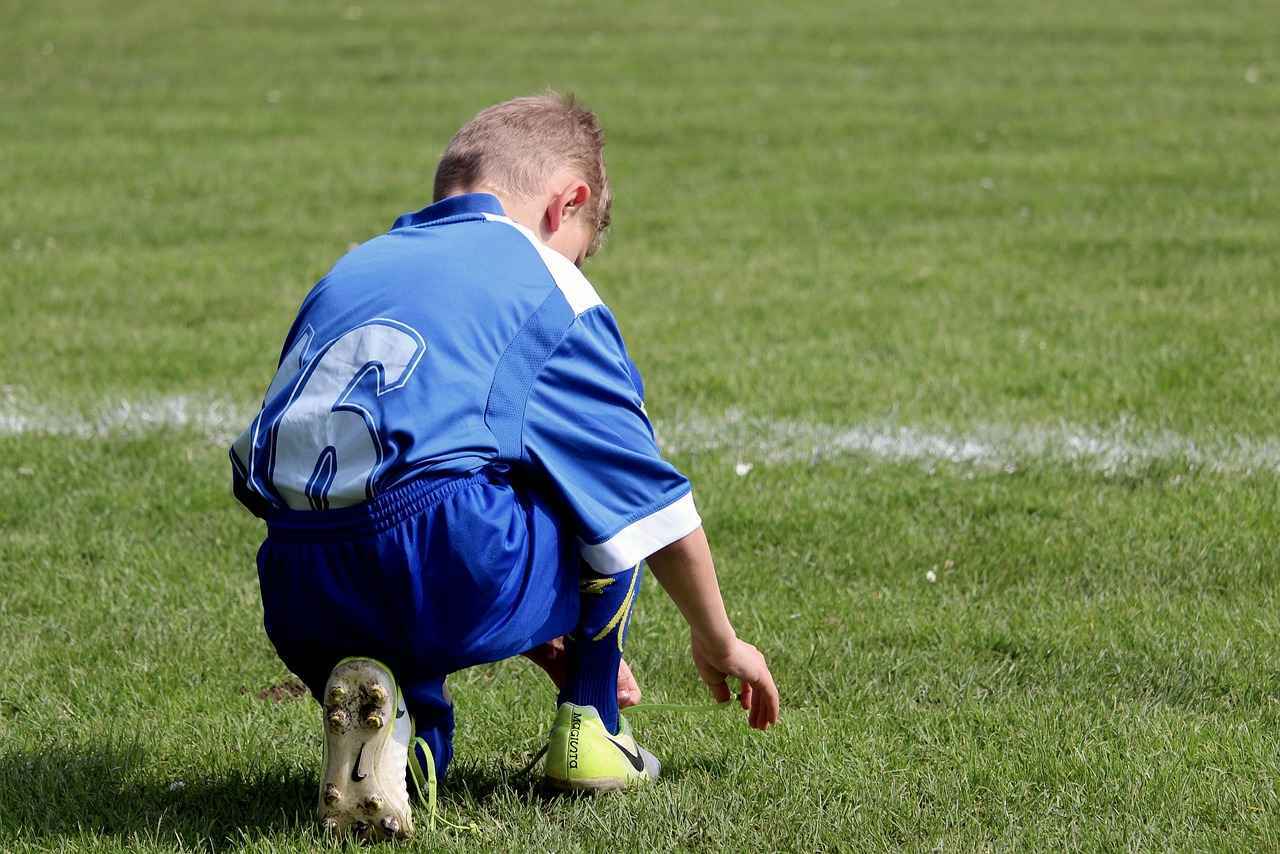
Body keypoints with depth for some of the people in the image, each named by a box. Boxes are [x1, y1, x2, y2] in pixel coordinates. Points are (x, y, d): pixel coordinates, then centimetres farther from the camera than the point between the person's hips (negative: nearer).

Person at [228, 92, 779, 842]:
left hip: (303, 612, 5)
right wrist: (719, 644, 33)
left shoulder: (346, 273, 28)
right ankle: (588, 730, 23)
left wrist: (531, 630, 42)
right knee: (609, 490, 25)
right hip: (456, 576, -4)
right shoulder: (548, 284, 12)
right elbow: (653, 499, 15)